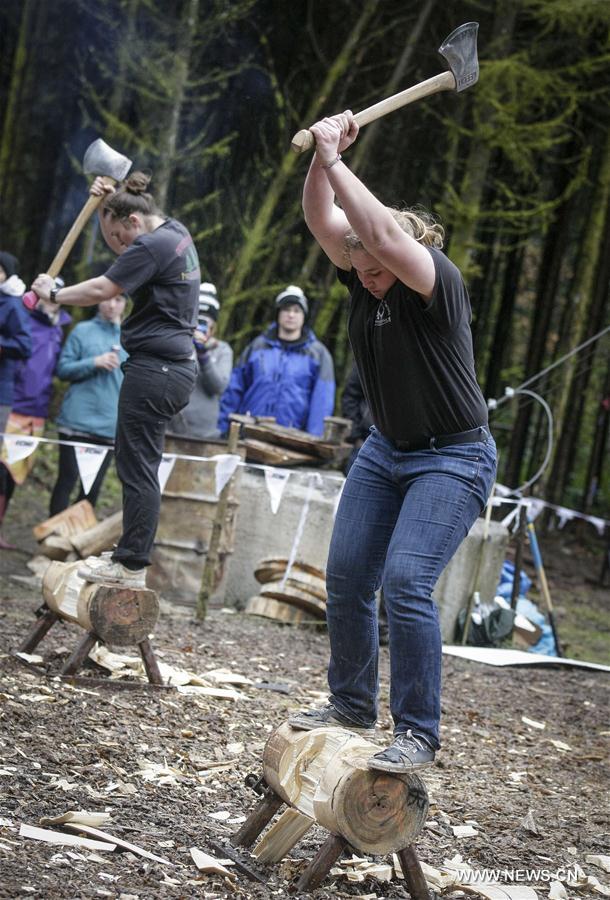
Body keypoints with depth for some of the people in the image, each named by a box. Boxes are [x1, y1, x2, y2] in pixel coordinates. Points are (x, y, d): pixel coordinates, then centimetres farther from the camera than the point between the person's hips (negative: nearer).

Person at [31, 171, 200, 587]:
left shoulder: (152, 246, -16)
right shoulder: (176, 232, 13)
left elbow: (100, 290, -17)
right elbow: (124, 254, 30)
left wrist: (53, 293, -3)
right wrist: (109, 202, 18)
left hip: (153, 367, -10)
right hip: (178, 366, 10)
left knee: (137, 466, -6)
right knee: (141, 464, 15)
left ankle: (133, 567, -3)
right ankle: (130, 552, 21)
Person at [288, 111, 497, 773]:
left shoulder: (438, 282, -20)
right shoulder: (364, 280, 0)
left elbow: (381, 231, -36)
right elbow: (322, 219, -6)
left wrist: (335, 160, -32)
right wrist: (322, 156, -20)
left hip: (453, 458, -8)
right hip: (385, 449, 8)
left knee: (406, 581, -20)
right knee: (346, 576, 4)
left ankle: (418, 734, -12)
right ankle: (351, 705, 21)